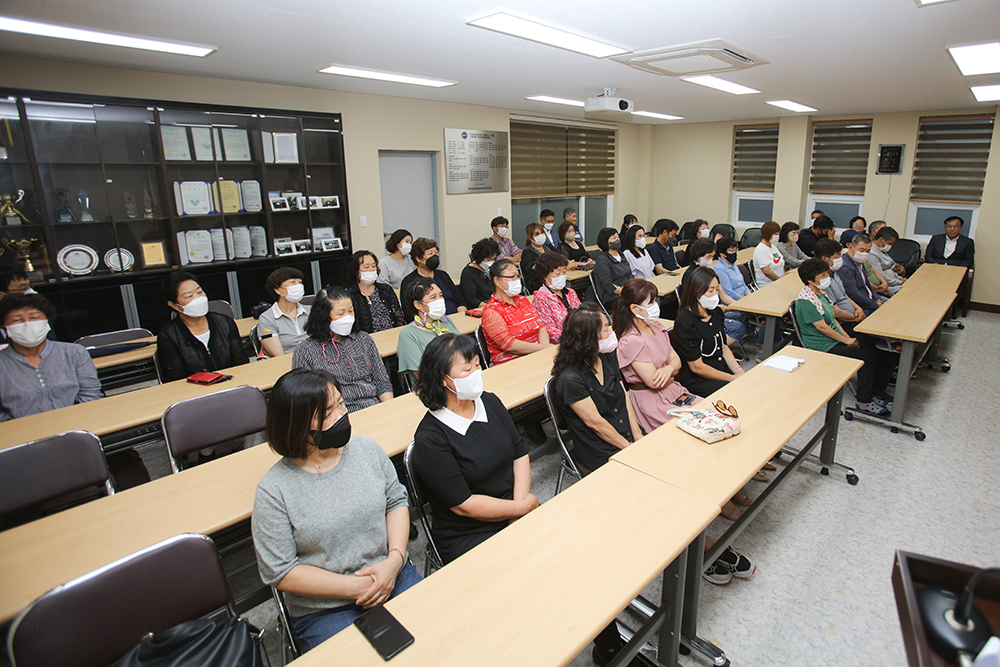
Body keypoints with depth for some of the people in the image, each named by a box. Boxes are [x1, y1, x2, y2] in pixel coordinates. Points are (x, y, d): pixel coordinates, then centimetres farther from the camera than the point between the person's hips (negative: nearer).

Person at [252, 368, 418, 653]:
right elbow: (279, 572, -10)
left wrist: (394, 560, -10)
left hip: (392, 575, 3)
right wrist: (355, 587, -14)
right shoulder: (274, 490, -13)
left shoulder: (366, 448, -2)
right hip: (323, 612, -2)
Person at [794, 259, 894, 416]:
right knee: (866, 355, -21)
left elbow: (832, 318, 16)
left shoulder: (820, 292, 11)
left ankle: (877, 391, 13)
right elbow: (822, 327, -21)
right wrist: (847, 341, -14)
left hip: (836, 338, 10)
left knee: (876, 348, -1)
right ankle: (864, 401, -10)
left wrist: (847, 337, 5)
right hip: (823, 347, -10)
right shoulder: (806, 300, -21)